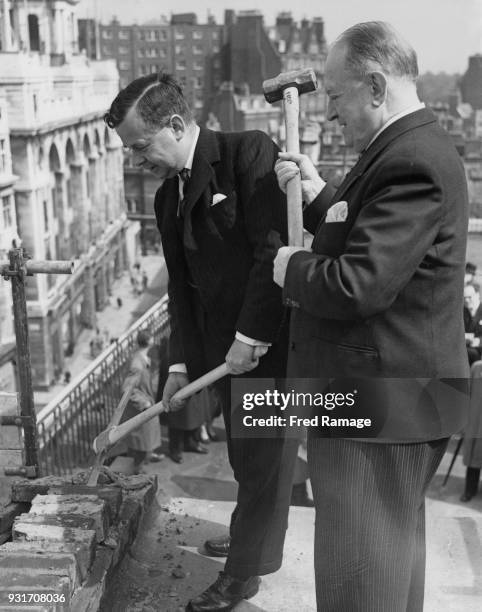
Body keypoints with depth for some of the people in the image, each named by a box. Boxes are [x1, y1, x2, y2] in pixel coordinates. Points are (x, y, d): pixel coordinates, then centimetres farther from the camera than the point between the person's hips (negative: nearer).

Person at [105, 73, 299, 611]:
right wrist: (181, 362, 5)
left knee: (265, 456, 7)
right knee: (244, 455, 20)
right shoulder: (167, 197, 11)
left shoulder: (250, 153, -14)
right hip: (223, 347, 7)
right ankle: (252, 533, 43)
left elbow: (276, 250, -20)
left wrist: (251, 337, -19)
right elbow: (181, 286, 12)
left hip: (271, 341, -7)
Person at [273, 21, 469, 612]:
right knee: (391, 552, 26)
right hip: (386, 398, 11)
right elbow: (362, 244, 19)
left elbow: (358, 285, -29)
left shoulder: (412, 162, -22)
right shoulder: (410, 148, 12)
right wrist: (318, 196, 6)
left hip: (379, 405, -11)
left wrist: (291, 268, -11)